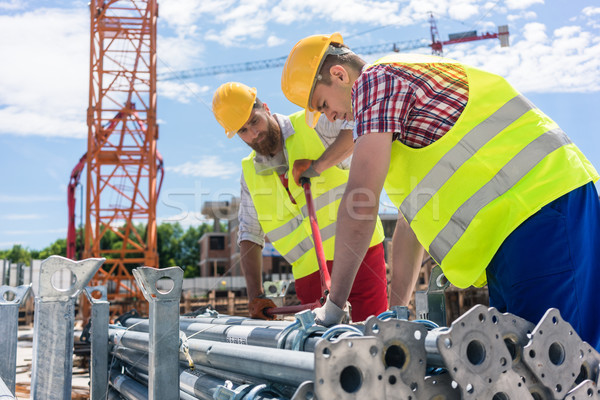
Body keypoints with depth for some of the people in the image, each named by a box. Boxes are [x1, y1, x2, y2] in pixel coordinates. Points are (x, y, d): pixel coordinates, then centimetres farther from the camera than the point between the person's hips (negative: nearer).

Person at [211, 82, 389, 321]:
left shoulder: (311, 125, -1)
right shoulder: (250, 173, 12)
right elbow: (249, 235, 11)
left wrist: (318, 165, -23)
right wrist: (255, 295, 1)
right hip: (311, 273, 4)